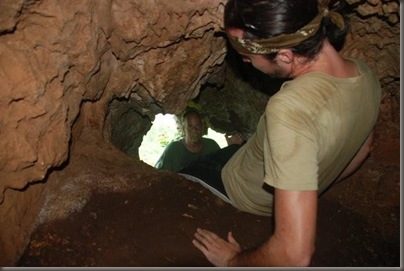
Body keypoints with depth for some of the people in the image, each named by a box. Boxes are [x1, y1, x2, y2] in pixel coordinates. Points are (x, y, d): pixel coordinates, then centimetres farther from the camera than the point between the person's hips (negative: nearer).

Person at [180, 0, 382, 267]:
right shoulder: (365, 73, -18)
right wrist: (317, 186, 17)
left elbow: (296, 254, -45)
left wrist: (233, 261, -24)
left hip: (241, 198, -6)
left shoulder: (291, 109, -45)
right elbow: (363, 148, 3)